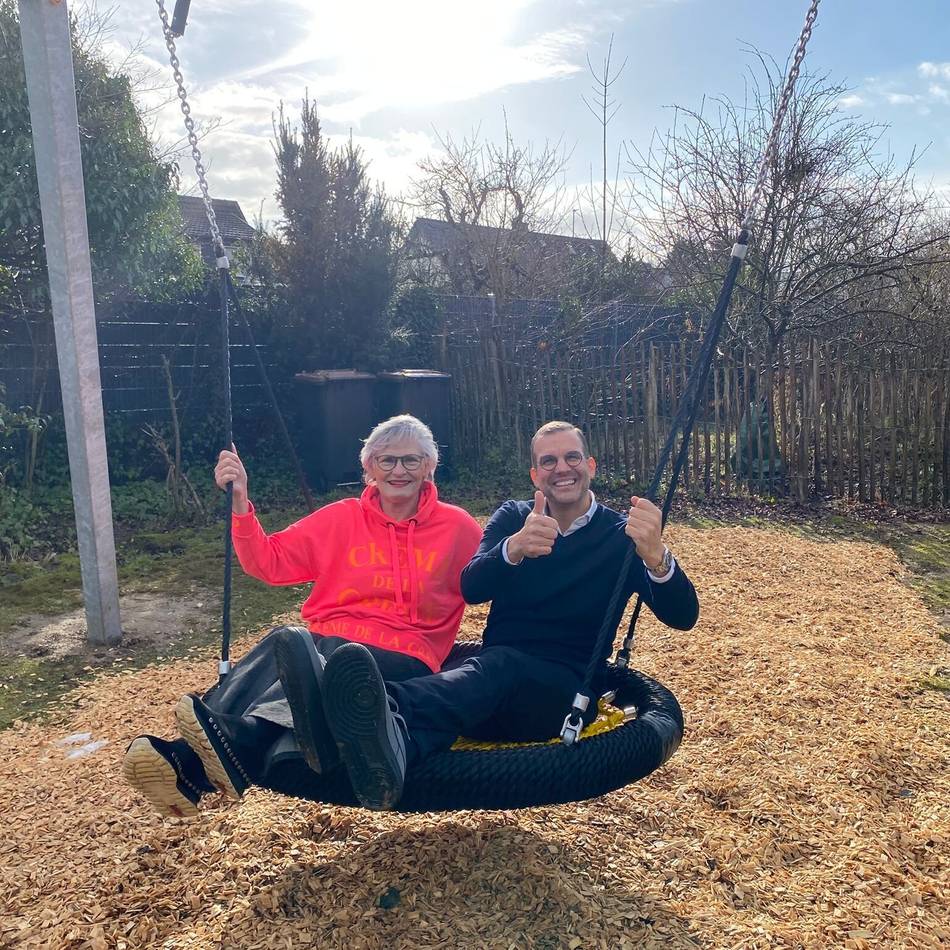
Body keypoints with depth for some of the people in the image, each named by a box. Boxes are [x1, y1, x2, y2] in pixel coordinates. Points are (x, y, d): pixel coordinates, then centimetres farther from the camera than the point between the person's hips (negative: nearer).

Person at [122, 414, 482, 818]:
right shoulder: (342, 518, 12)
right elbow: (268, 562, 8)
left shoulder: (457, 526, 8)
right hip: (326, 643, 3)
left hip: (402, 659, -3)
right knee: (284, 640, -34)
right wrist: (240, 502, -3)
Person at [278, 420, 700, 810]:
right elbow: (471, 589, -7)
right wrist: (515, 547, -30)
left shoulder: (621, 534, 4)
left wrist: (655, 554, -32)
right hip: (492, 674, 4)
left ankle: (388, 708, -65)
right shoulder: (512, 518, 11)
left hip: (565, 686, -3)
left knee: (497, 667, -37)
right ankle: (393, 737, -65)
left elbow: (682, 616, -9)